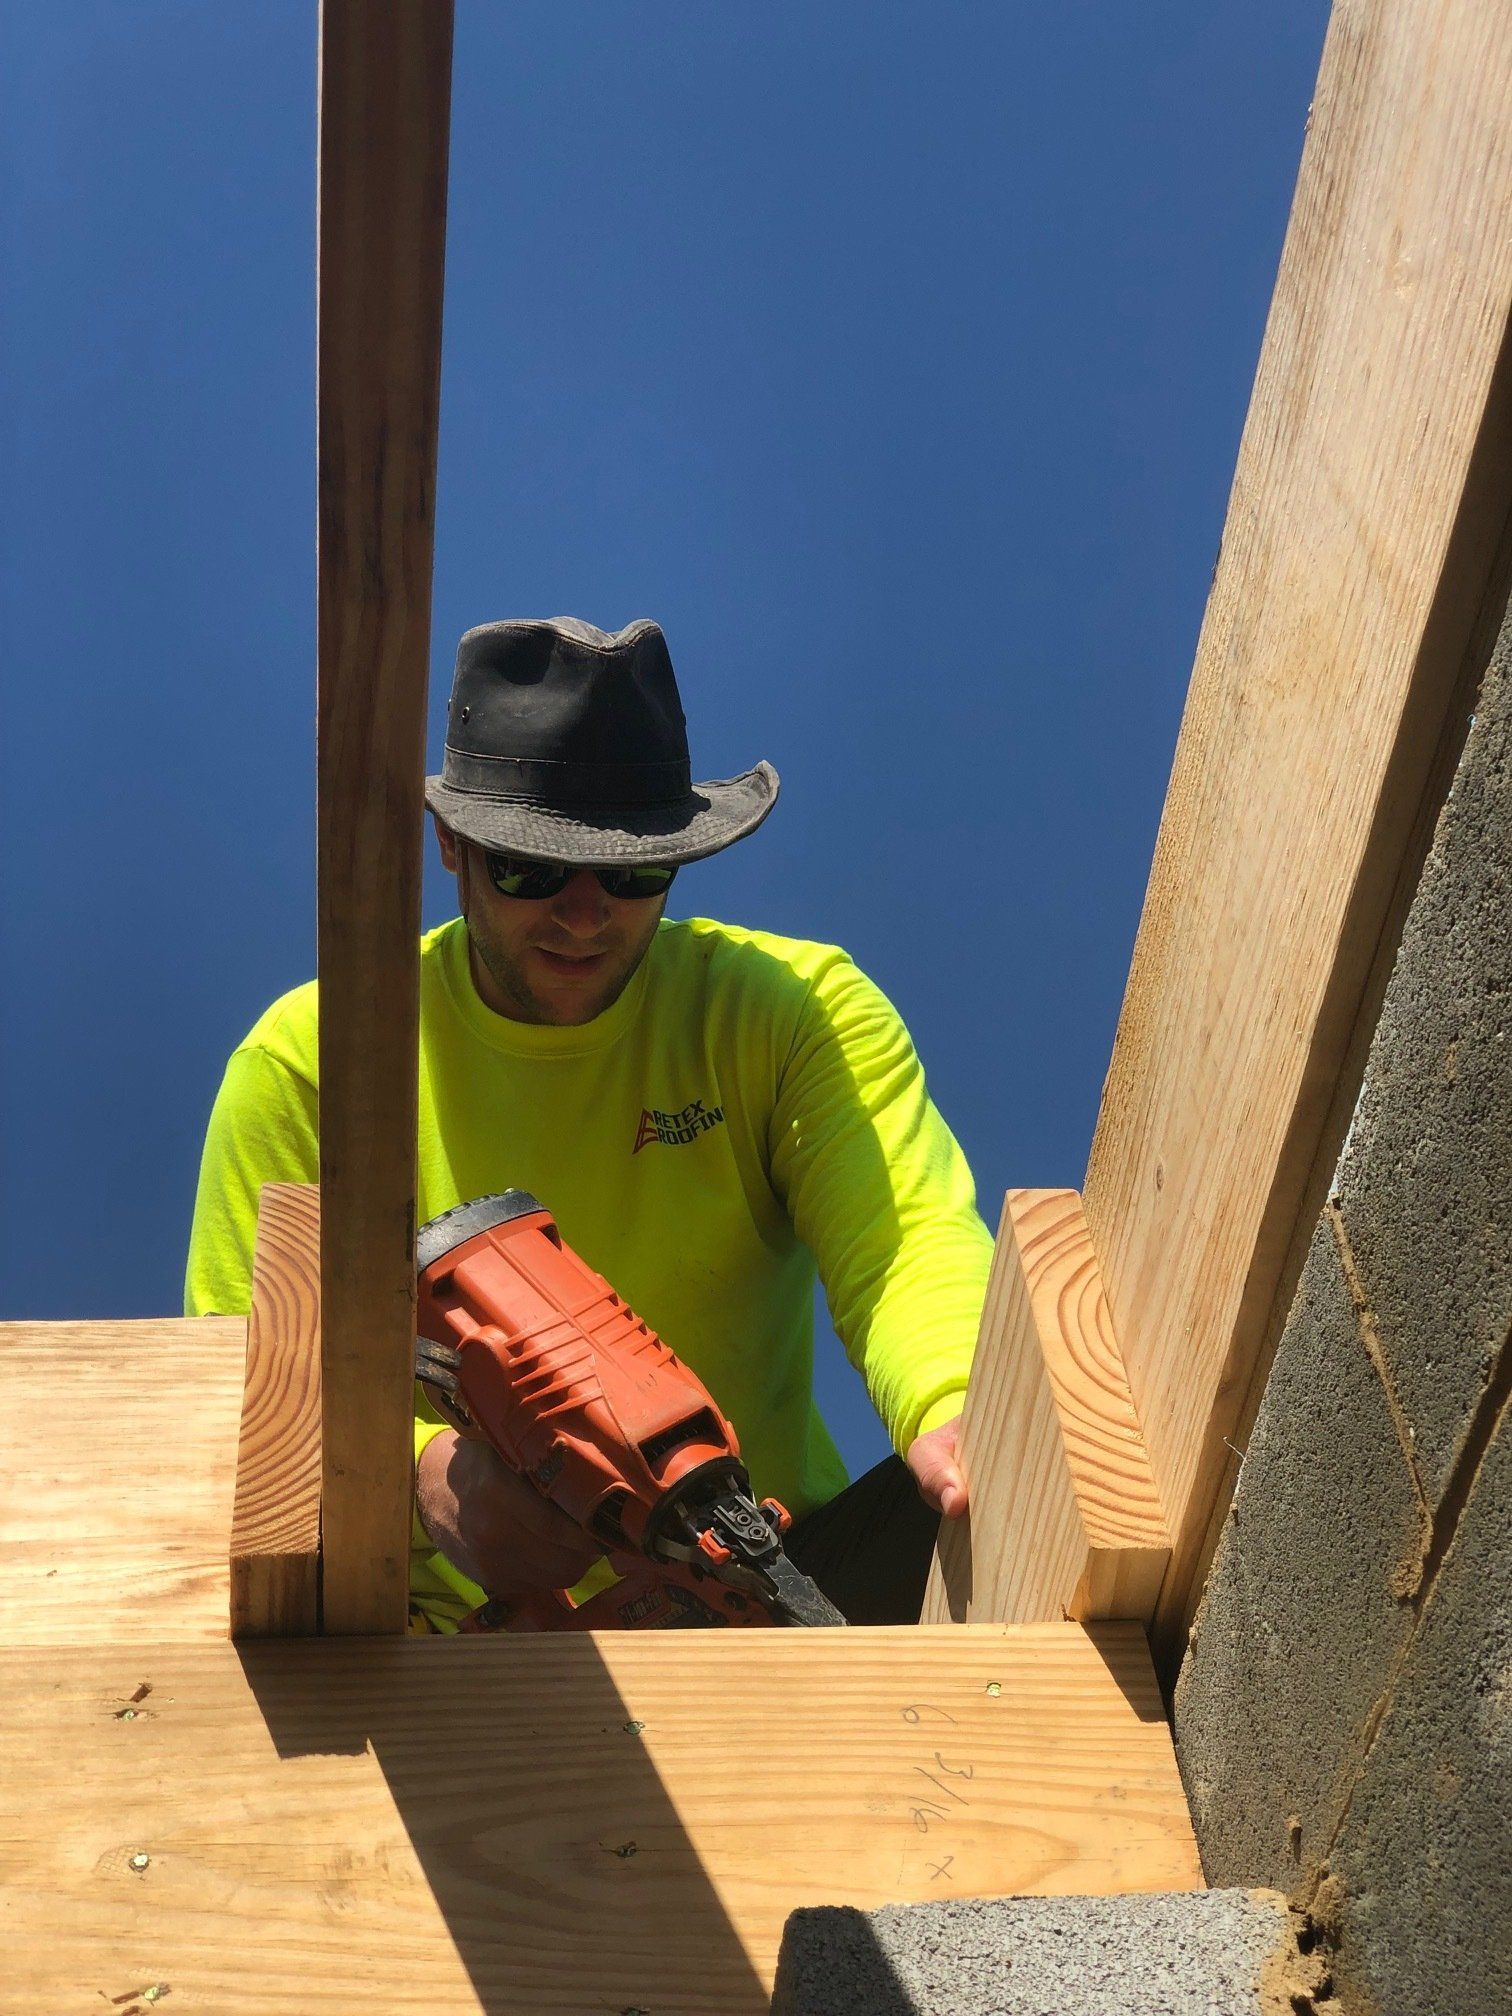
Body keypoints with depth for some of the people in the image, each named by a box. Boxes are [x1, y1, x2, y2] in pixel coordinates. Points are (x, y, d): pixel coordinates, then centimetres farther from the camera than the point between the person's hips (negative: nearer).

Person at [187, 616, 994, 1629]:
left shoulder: (796, 1008, 0)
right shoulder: (305, 1058, -1)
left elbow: (910, 1239, -14)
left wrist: (951, 1414, -38)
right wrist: (419, 1468, -25)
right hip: (448, 1615, 1)